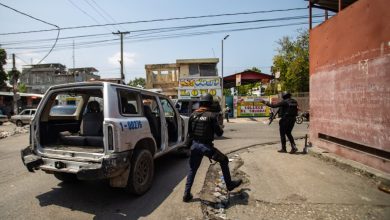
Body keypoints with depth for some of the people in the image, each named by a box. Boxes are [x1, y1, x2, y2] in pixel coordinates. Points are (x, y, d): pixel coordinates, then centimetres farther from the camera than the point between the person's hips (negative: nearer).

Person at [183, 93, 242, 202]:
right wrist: (221, 130, 12)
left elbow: (189, 131, 7)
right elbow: (219, 132, -9)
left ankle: (187, 194, 22)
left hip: (195, 145, 5)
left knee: (192, 170, 20)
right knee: (224, 160, 20)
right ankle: (229, 184, 31)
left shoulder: (193, 115, 1)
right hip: (206, 146, -4)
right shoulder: (211, 115, -13)